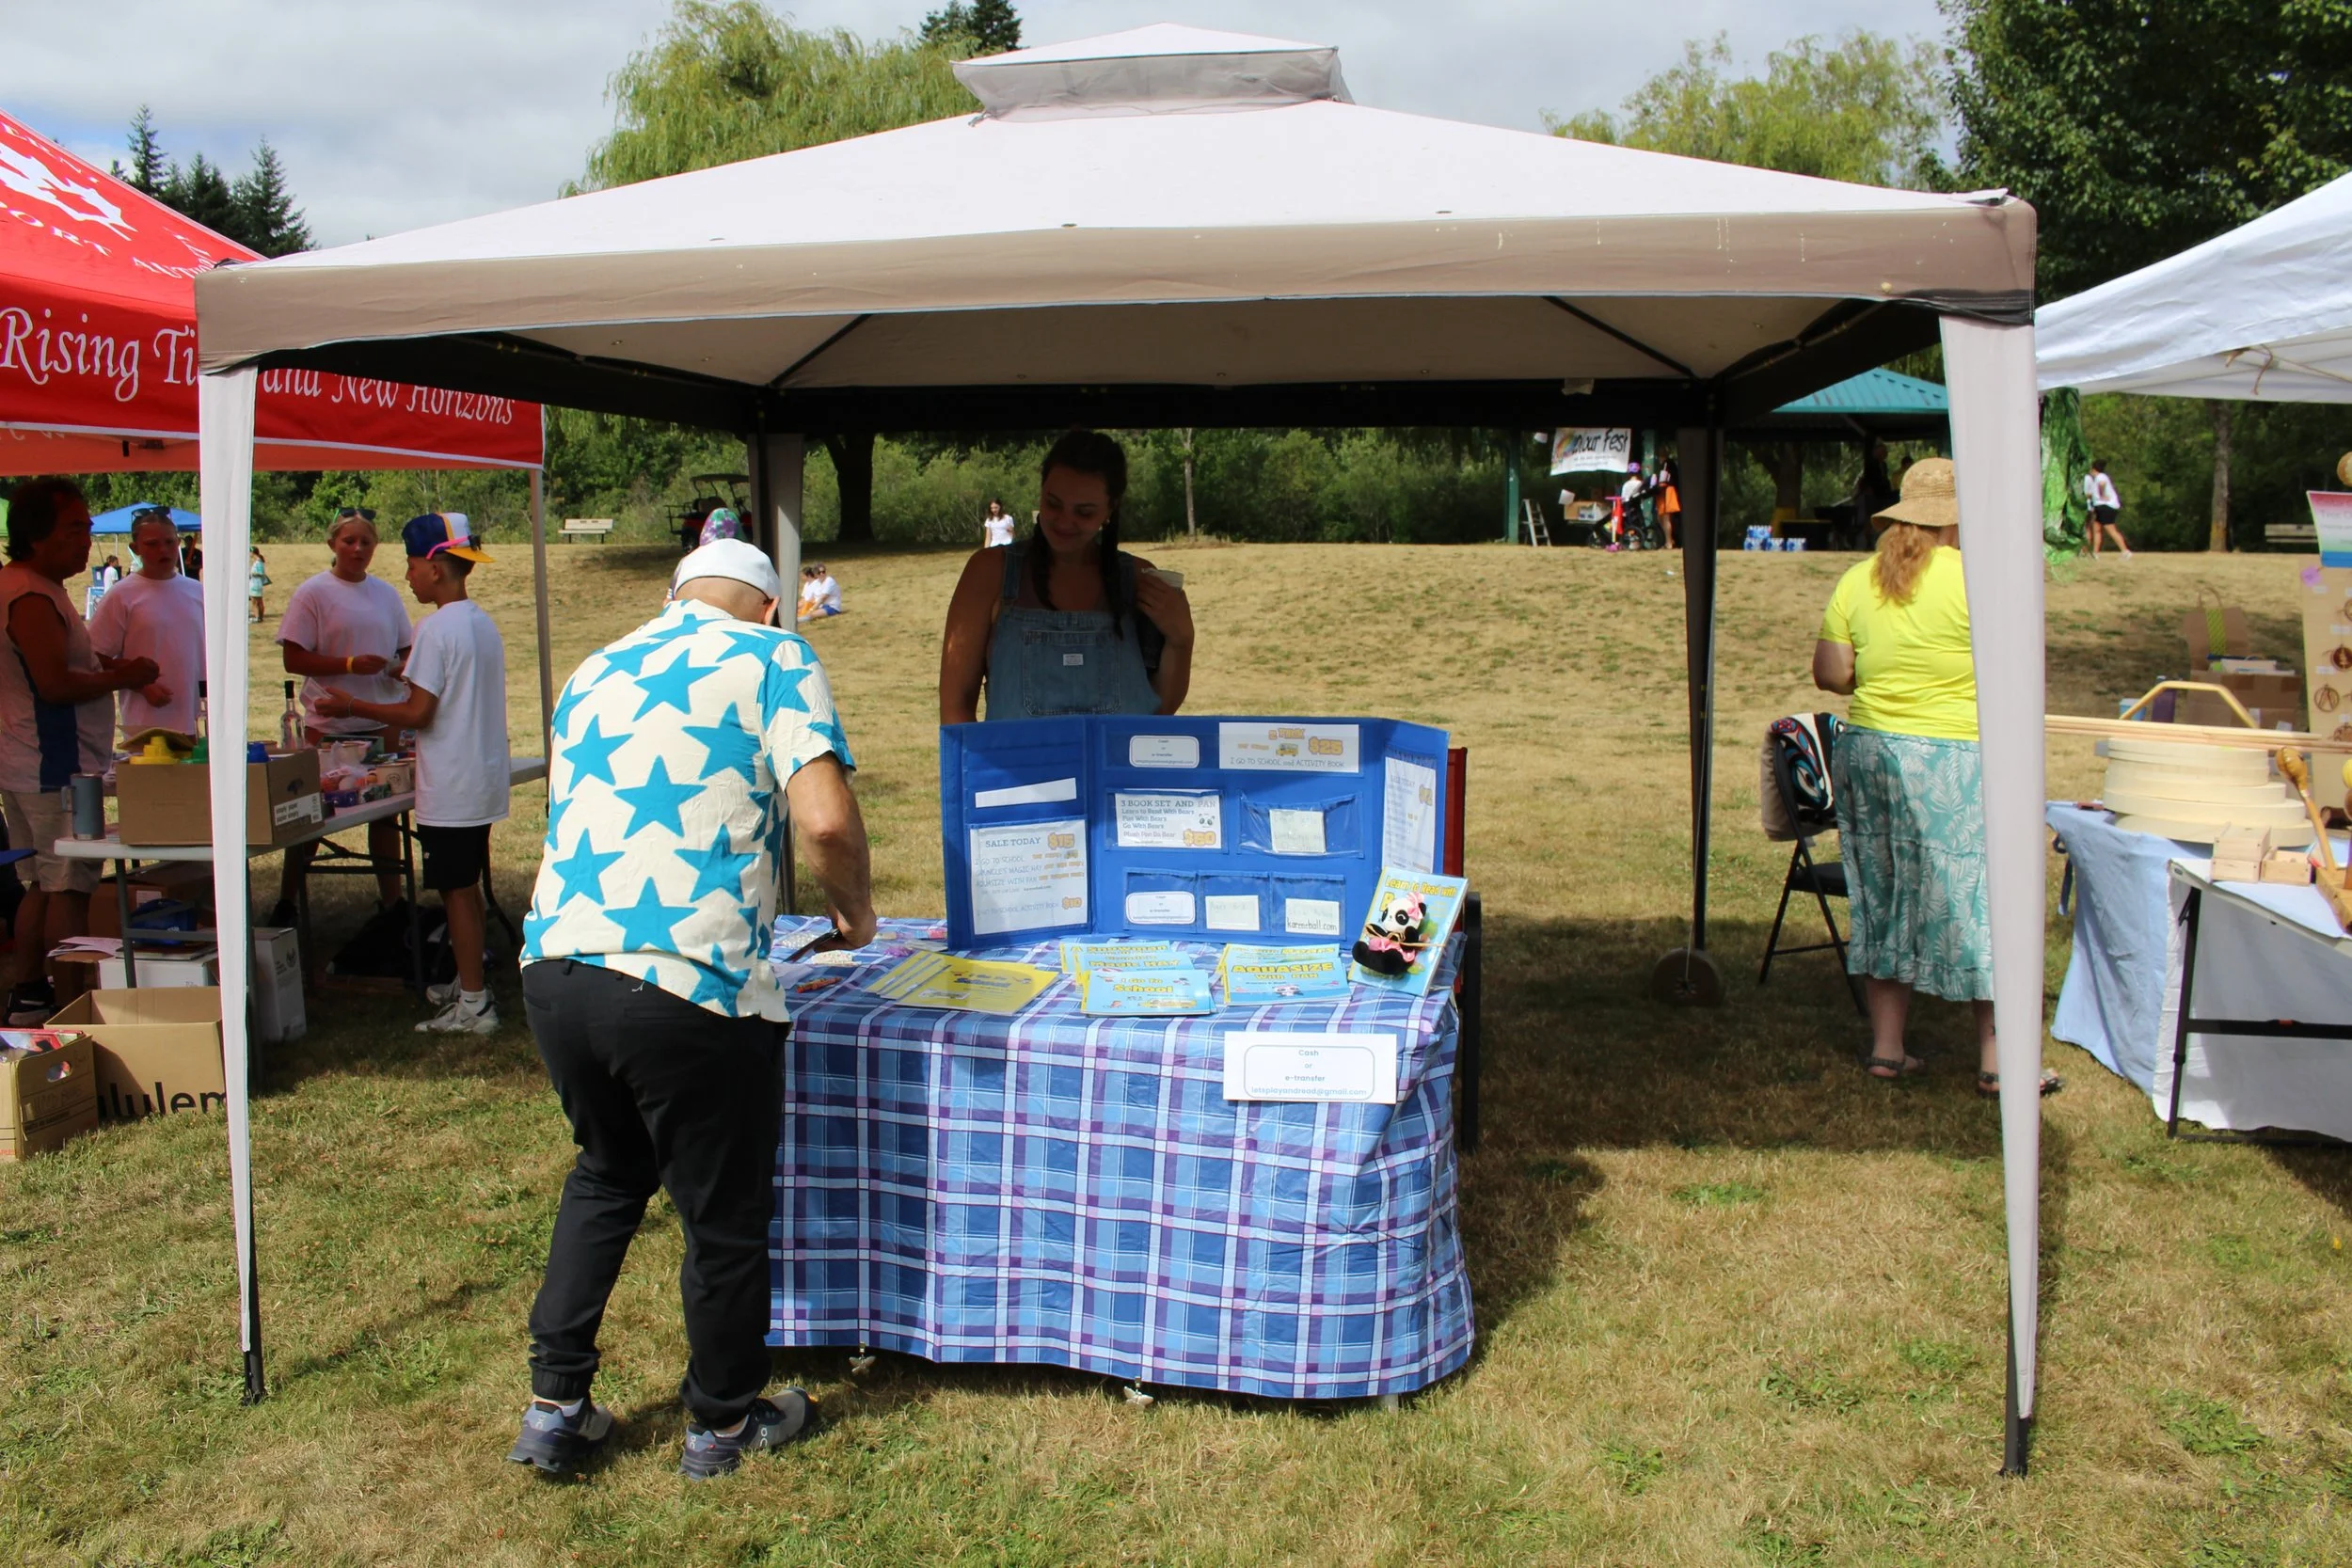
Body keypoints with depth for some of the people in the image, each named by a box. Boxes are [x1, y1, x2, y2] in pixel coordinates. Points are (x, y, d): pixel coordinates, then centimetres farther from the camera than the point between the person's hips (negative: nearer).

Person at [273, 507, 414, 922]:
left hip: (381, 723, 4)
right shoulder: (313, 593, -5)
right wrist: (350, 664, -21)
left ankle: (391, 900, 19)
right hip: (328, 725, -4)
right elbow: (294, 659, -10)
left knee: (385, 812, 10)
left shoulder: (386, 593, 9)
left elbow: (405, 651, 16)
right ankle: (286, 901, 19)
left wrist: (404, 669, -7)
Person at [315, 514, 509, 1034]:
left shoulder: (437, 629, -17)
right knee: (467, 886, 18)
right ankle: (470, 983, 29)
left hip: (450, 790, -8)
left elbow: (418, 713, -17)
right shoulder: (484, 624, 9)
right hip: (483, 780, 9)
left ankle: (473, 1006, 4)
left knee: (456, 889, -1)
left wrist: (351, 707, -7)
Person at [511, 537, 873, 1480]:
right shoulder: (771, 659, 2)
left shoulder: (593, 677, 21)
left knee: (607, 1175, 30)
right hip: (688, 986, -6)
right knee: (725, 1216, 14)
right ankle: (723, 1422, 32)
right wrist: (855, 912, 6)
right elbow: (825, 819, -13)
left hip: (554, 969, 7)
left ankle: (555, 1405, 33)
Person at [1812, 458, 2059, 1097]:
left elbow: (1830, 673, 2)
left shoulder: (1857, 581, 3)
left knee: (1881, 897, 13)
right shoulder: (1973, 577, -11)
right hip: (1950, 762, -5)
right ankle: (1994, 1060, 10)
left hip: (1866, 750, 5)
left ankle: (1887, 1048, 18)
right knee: (1976, 898, 4)